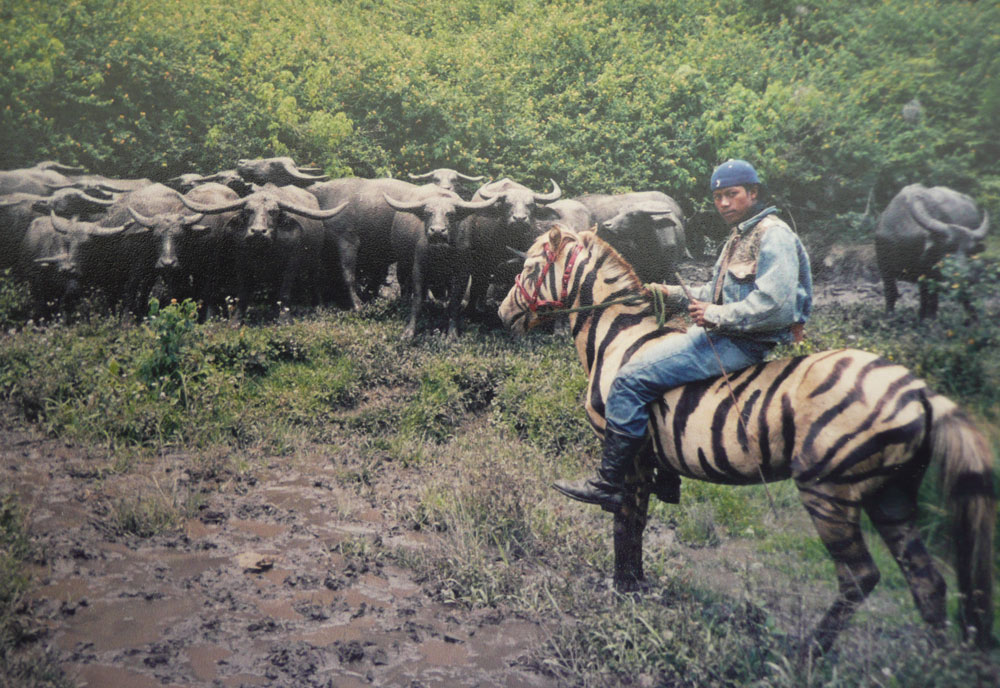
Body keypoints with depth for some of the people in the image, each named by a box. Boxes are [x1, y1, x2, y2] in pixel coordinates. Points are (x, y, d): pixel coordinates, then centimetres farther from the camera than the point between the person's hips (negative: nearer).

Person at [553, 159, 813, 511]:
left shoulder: (774, 235, -13)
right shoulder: (740, 236, 20)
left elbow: (775, 306, -25)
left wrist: (716, 316, -21)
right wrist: (674, 294, 17)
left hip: (739, 344, -11)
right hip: (721, 334, 11)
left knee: (631, 380, -17)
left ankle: (608, 485, -9)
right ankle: (666, 481, 26)